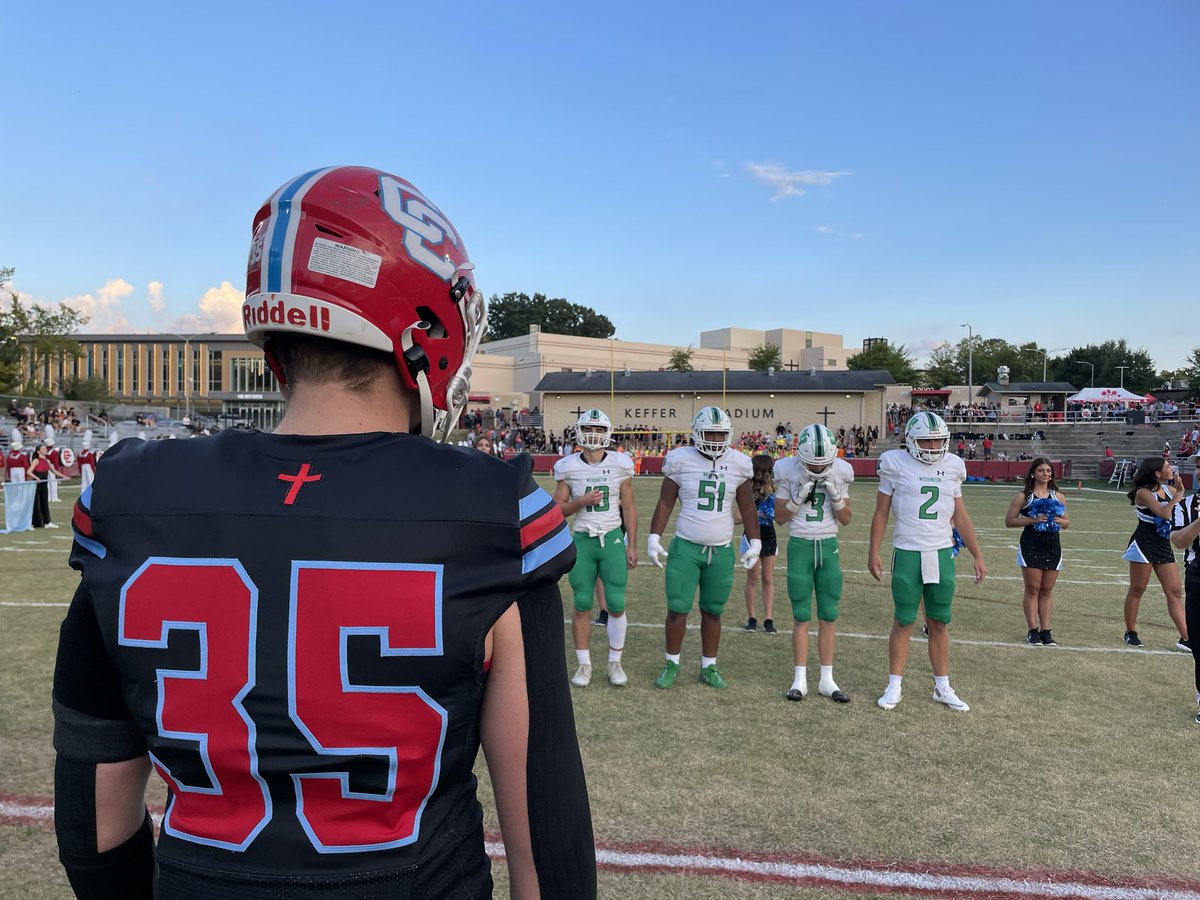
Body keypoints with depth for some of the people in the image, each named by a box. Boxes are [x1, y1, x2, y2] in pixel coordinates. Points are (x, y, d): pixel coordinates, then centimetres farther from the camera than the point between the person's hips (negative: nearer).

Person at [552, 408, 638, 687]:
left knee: (617, 604, 0)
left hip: (613, 539, 0)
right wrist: (581, 502, -16)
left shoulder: (620, 465, -2)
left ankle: (615, 662, 17)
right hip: (583, 540, 0)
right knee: (582, 605, 5)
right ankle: (584, 664, 18)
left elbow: (629, 507, 3)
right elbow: (557, 508, 2)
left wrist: (632, 545, 2)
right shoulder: (568, 467, -2)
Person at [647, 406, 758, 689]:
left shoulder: (738, 464, 1)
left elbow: (747, 508, 11)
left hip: (722, 551, 2)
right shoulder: (682, 460, -5)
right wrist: (653, 538, -3)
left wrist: (755, 543, 10)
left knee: (713, 611, 10)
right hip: (685, 548, -2)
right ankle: (672, 663, 18)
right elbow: (665, 504, 1)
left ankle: (709, 667, 25)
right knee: (677, 609, 0)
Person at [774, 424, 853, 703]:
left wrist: (835, 496, -12)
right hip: (800, 546, -2)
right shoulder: (789, 471, -6)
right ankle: (800, 680, 10)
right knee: (801, 615, 1)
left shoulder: (841, 472, -1)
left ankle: (827, 679, 13)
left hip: (829, 546, 2)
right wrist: (800, 497, -16)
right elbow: (780, 517, -2)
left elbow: (846, 519, 4)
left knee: (828, 615, 3)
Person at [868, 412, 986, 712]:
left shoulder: (952, 466, 7)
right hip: (907, 554, -3)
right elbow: (881, 514, 1)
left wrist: (978, 556, 12)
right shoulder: (896, 465, -4)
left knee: (939, 623, 10)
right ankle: (894, 687, 14)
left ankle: (942, 688, 21)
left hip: (942, 554, 3)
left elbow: (961, 518, 13)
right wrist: (873, 553, -2)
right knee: (903, 622, 4)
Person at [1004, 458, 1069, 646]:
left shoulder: (1058, 497, 10)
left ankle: (1045, 630, 11)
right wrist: (1032, 519, -17)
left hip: (1052, 546, 4)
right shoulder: (1023, 496, -2)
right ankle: (1033, 630, 4)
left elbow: (1067, 522, 18)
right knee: (1032, 588, -2)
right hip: (1030, 546, -4)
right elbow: (1009, 521, -4)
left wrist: (1060, 521, -5)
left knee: (1047, 590, 7)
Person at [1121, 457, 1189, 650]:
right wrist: (1178, 495, -14)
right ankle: (1130, 633, 14)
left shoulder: (1168, 489, 8)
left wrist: (1180, 492, -5)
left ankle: (1185, 638, 4)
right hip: (1144, 545, -7)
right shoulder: (1143, 492, -12)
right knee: (1137, 589, 2)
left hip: (1163, 546, 7)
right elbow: (1164, 513, -23)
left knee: (1175, 592, 3)